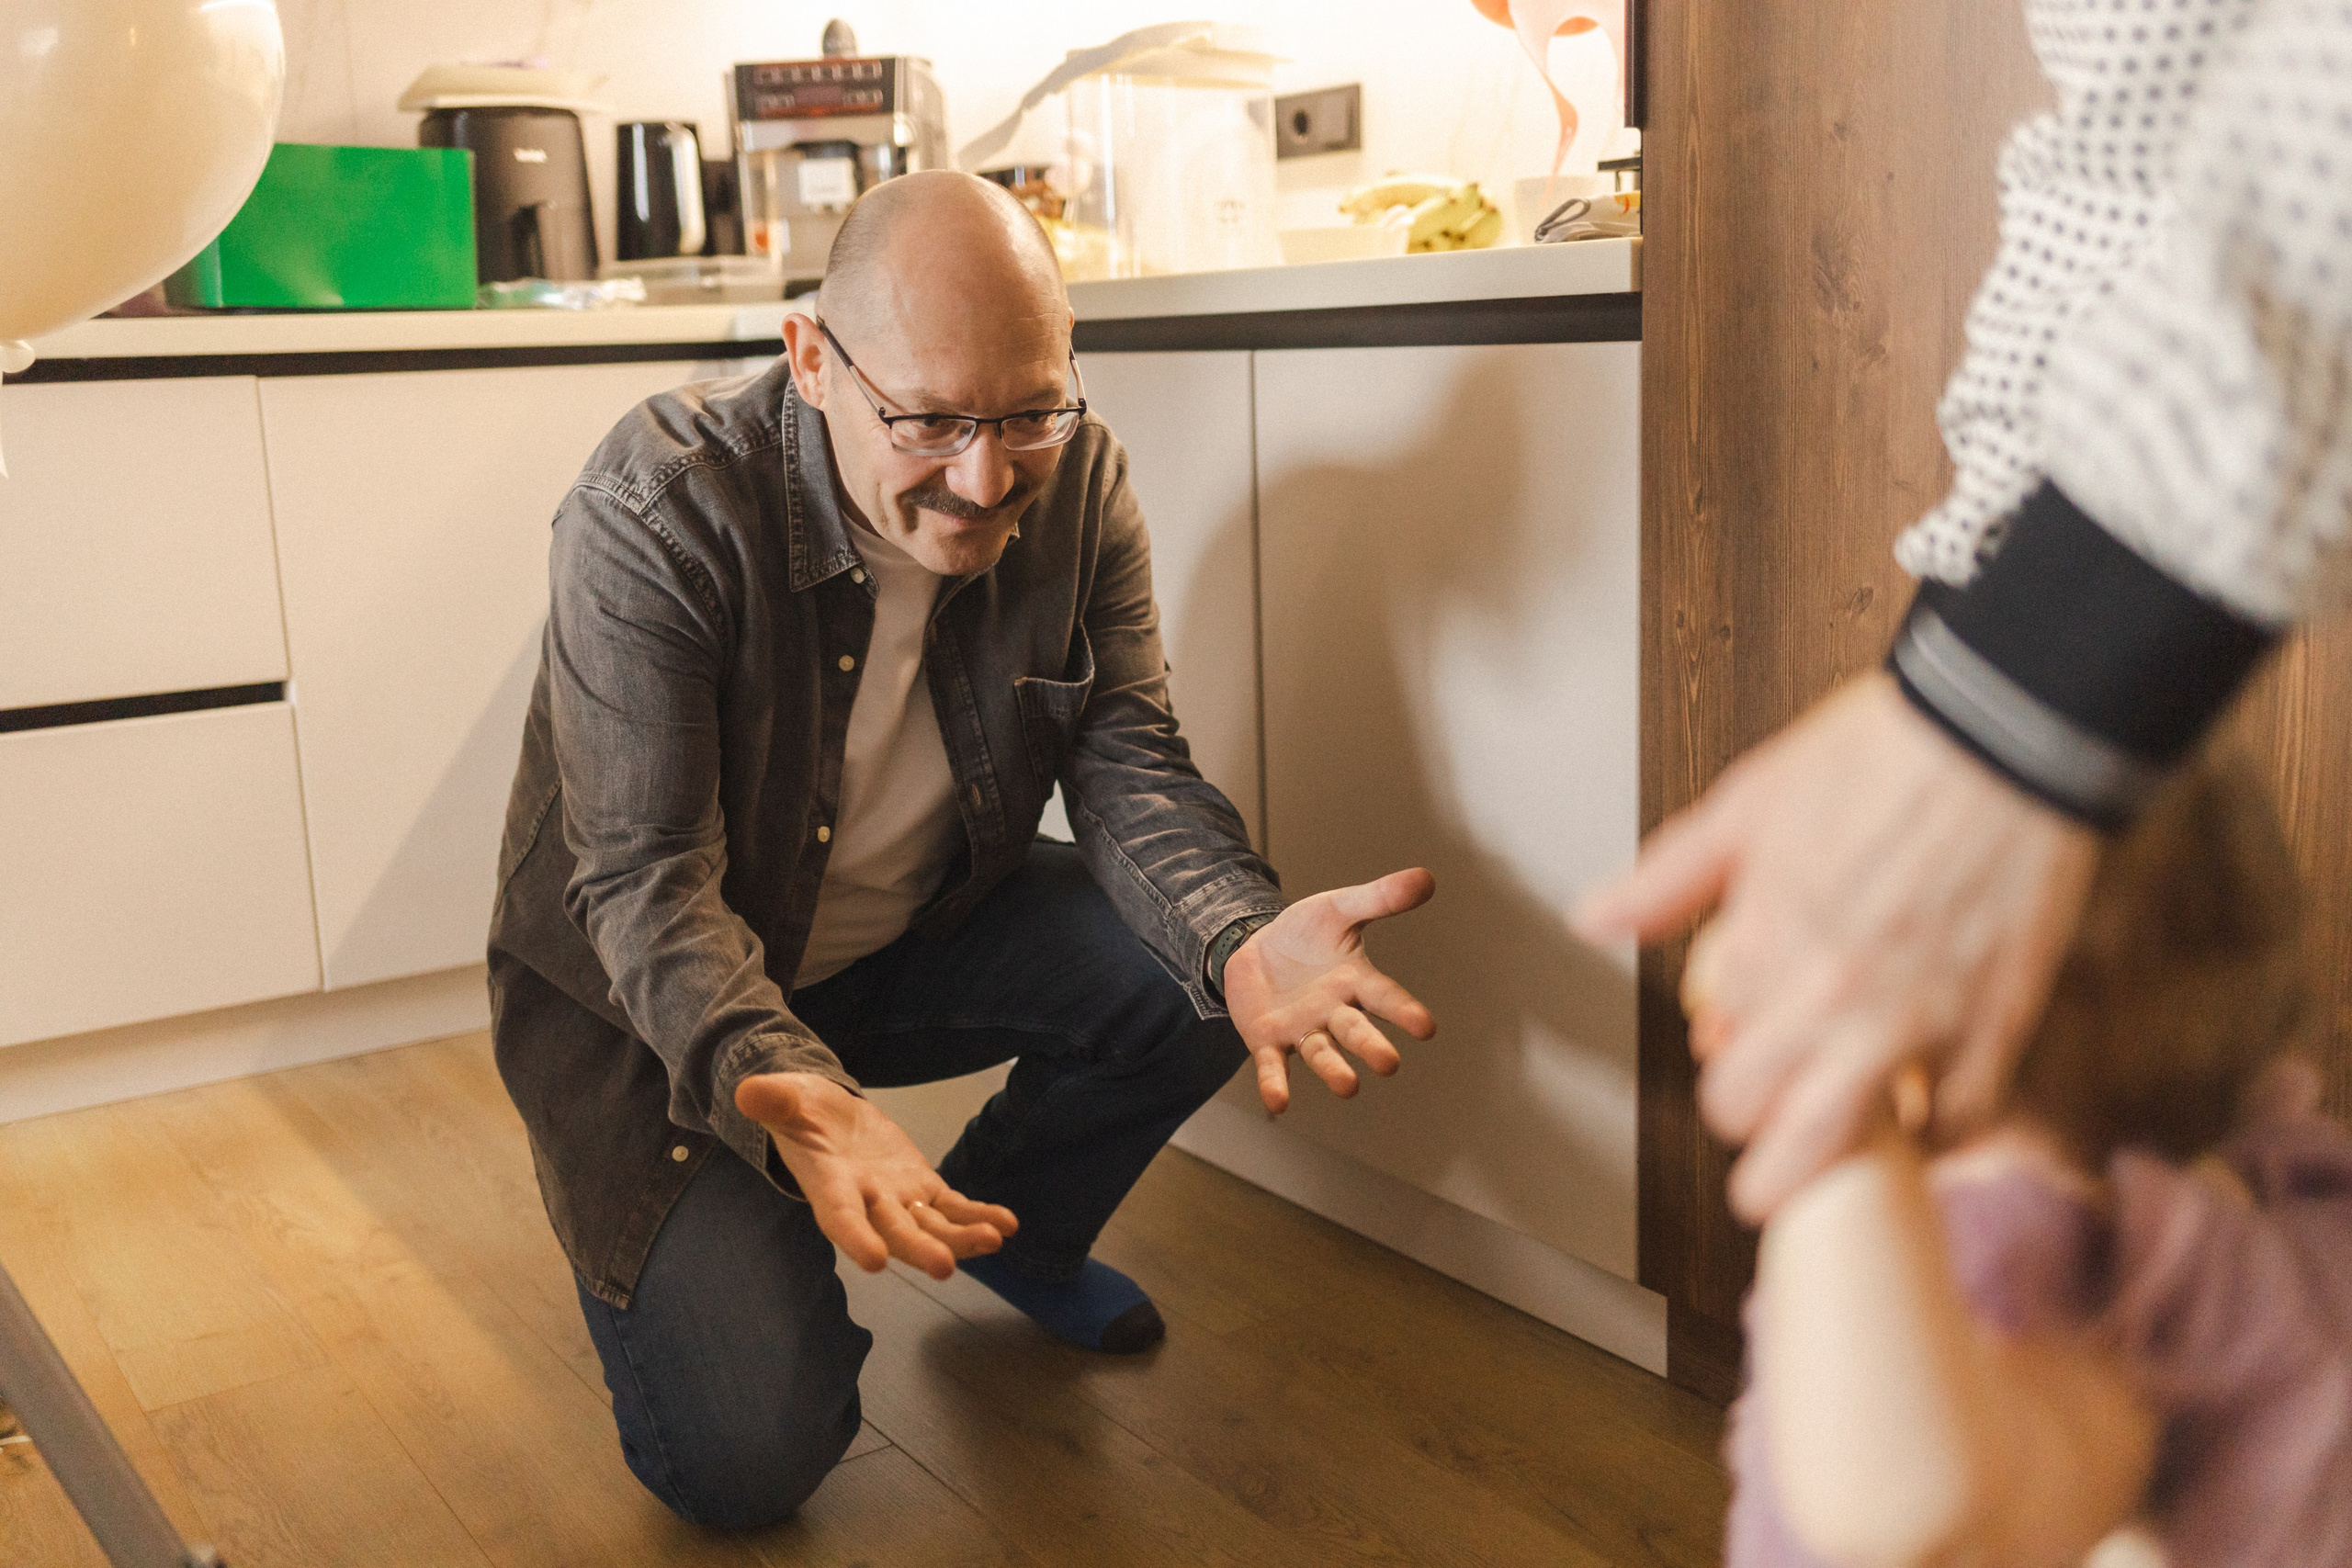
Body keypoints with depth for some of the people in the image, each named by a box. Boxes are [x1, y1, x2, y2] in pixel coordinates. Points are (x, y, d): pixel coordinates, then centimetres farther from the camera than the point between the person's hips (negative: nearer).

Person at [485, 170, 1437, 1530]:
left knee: (1198, 975, -19)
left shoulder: (1078, 482, -13)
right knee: (746, 1457, -17)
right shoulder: (654, 516, -28)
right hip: (651, 1003, -4)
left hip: (914, 935, 5)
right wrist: (791, 1096, -49)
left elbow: (1130, 765, -15)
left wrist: (1243, 939, -37)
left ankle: (1010, 1226, 10)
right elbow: (647, 882, -29)